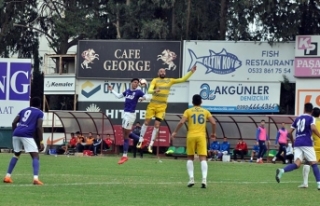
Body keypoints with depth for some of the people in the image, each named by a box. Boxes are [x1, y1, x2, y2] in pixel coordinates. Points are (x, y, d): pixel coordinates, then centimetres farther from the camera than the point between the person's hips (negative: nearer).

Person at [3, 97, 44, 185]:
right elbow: (39, 127, 0)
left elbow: (14, 123, 18)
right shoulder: (39, 113, 13)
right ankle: (36, 178, -20)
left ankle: (7, 177, 20)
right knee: (35, 156, -1)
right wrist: (41, 142, 0)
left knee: (16, 155, 25)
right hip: (27, 135, -5)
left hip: (16, 133, 5)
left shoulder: (24, 110, 27)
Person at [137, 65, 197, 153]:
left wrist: (191, 72, 1)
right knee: (146, 122, 4)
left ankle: (151, 145, 6)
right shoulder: (155, 80, -3)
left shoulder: (170, 80, 9)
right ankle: (140, 140, 19)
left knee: (157, 125, 0)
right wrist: (154, 91, -38)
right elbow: (149, 90, -16)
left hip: (162, 106, 2)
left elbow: (182, 79, 9)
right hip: (153, 104, -2)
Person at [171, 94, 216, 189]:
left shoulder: (188, 111, 5)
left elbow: (181, 122, -7)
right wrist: (213, 133, 18)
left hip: (191, 136, 0)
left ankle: (191, 178, 2)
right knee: (203, 158, -5)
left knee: (190, 158, 13)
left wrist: (175, 132, 4)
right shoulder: (205, 112, 9)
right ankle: (204, 179, -21)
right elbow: (213, 123, 2)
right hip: (201, 136, 0)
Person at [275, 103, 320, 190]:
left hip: (297, 144, 4)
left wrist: (293, 142, 33)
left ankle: (281, 171, -30)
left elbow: (289, 133, 20)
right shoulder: (311, 118, 3)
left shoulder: (298, 118, 19)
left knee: (297, 164, -5)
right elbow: (313, 128, -18)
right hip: (307, 143, -4)